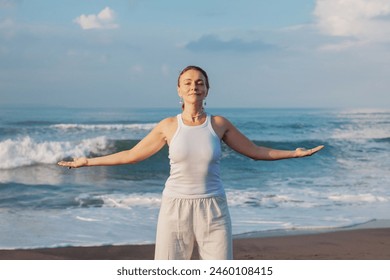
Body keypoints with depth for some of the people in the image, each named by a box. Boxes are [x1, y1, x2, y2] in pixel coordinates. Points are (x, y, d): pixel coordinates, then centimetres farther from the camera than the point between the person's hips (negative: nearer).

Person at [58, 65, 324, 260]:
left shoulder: (219, 124, 2)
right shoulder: (168, 126, 1)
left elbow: (255, 151, 12)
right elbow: (131, 155, 9)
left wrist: (293, 153, 8)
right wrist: (88, 161, 10)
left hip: (213, 209, 0)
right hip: (175, 208, 0)